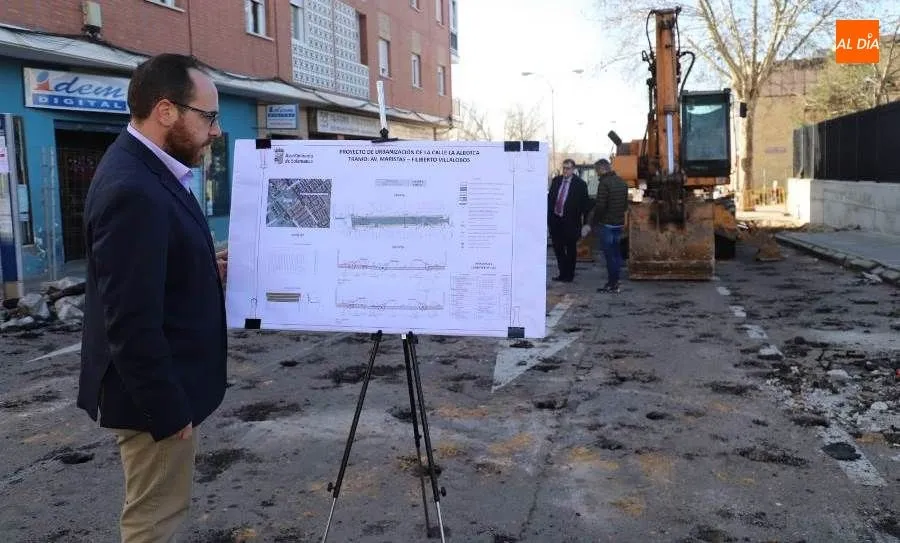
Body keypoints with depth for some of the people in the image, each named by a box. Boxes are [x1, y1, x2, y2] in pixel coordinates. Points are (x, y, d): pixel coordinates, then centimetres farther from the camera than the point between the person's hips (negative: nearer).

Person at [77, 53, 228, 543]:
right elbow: (131, 321, -27)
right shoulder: (133, 190, -26)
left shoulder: (143, 168, 6)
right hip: (155, 396, -10)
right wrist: (168, 409, -19)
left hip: (164, 388, 10)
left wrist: (207, 268, 3)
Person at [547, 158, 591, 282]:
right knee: (558, 248, 10)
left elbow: (585, 203, -4)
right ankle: (562, 273, 21)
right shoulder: (556, 181, 8)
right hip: (555, 220, 5)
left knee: (571, 249, 6)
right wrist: (548, 216, 7)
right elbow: (550, 198, 12)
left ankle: (569, 275, 16)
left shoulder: (580, 184, -6)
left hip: (570, 221, -5)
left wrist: (585, 221, -8)